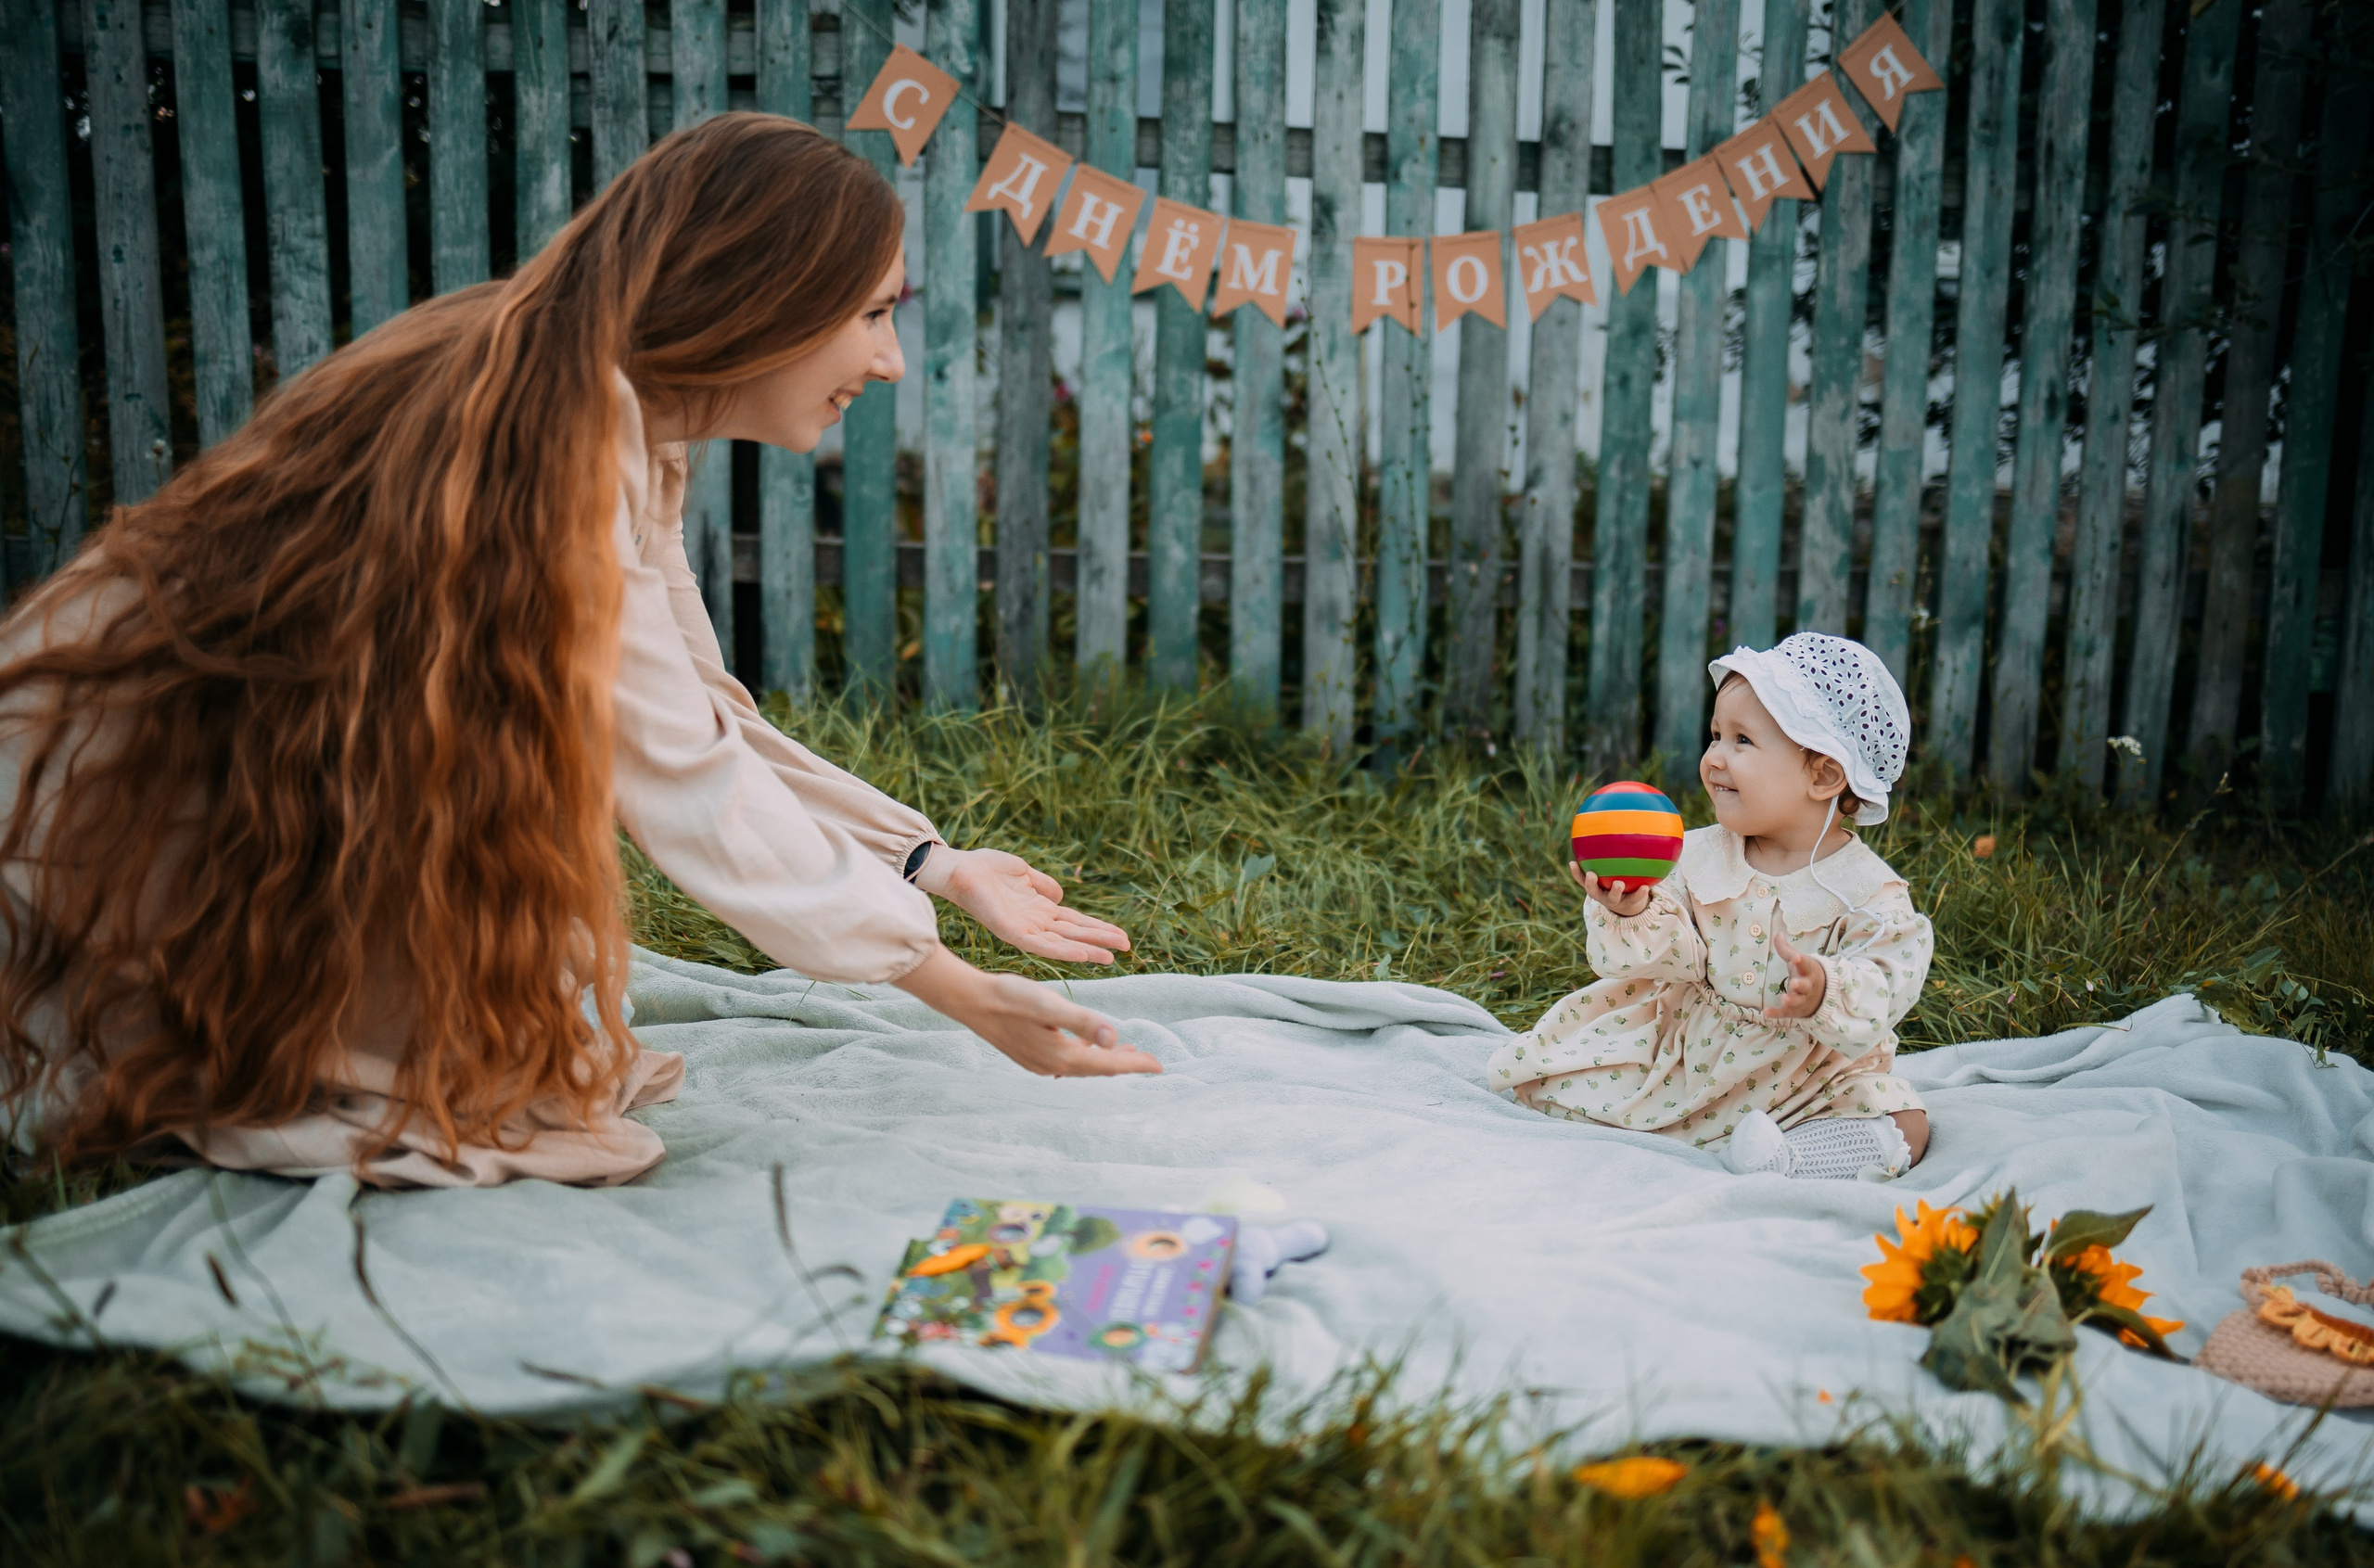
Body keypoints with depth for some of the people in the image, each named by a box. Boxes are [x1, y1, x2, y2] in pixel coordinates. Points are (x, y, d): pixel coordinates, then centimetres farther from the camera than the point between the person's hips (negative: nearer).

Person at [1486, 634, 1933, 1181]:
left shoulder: (1870, 891, -15)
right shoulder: (1700, 855, -4)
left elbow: (1884, 988, -25)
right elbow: (1673, 955, -11)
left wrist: (1823, 993, -45)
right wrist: (1633, 915, -31)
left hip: (1809, 1070, -2)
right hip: (1689, 1045, 2)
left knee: (1904, 1128, -25)